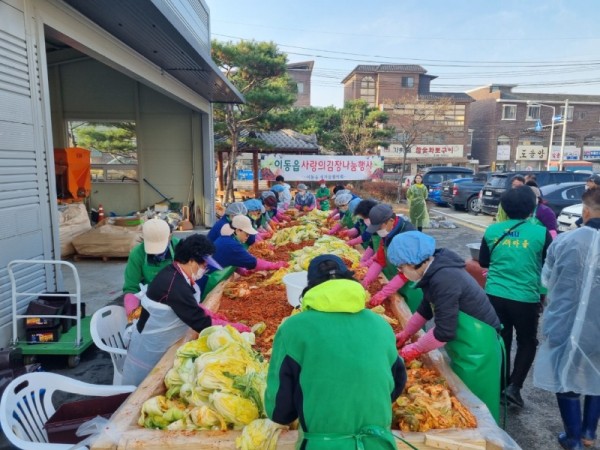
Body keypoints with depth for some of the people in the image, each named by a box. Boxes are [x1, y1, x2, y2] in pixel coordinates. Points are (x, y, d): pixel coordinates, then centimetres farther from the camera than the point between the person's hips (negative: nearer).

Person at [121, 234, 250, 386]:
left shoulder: (174, 273, -4)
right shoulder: (175, 286, -33)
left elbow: (191, 307, 11)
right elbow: (200, 323, -30)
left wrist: (211, 315, -2)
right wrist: (233, 327, -20)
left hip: (155, 344, 9)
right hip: (149, 349, -9)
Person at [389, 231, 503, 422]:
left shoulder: (443, 279, -30)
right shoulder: (435, 270, 0)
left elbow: (443, 332, -27)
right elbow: (426, 308, 15)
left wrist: (415, 349, -13)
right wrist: (405, 334, 15)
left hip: (476, 348, -9)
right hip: (465, 344, 9)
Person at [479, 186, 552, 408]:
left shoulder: (492, 230, -1)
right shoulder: (541, 233, -9)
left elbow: (483, 262, 10)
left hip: (495, 295, 3)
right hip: (526, 298, -3)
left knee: (501, 342, 18)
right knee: (527, 343, 19)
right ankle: (514, 386, 10)